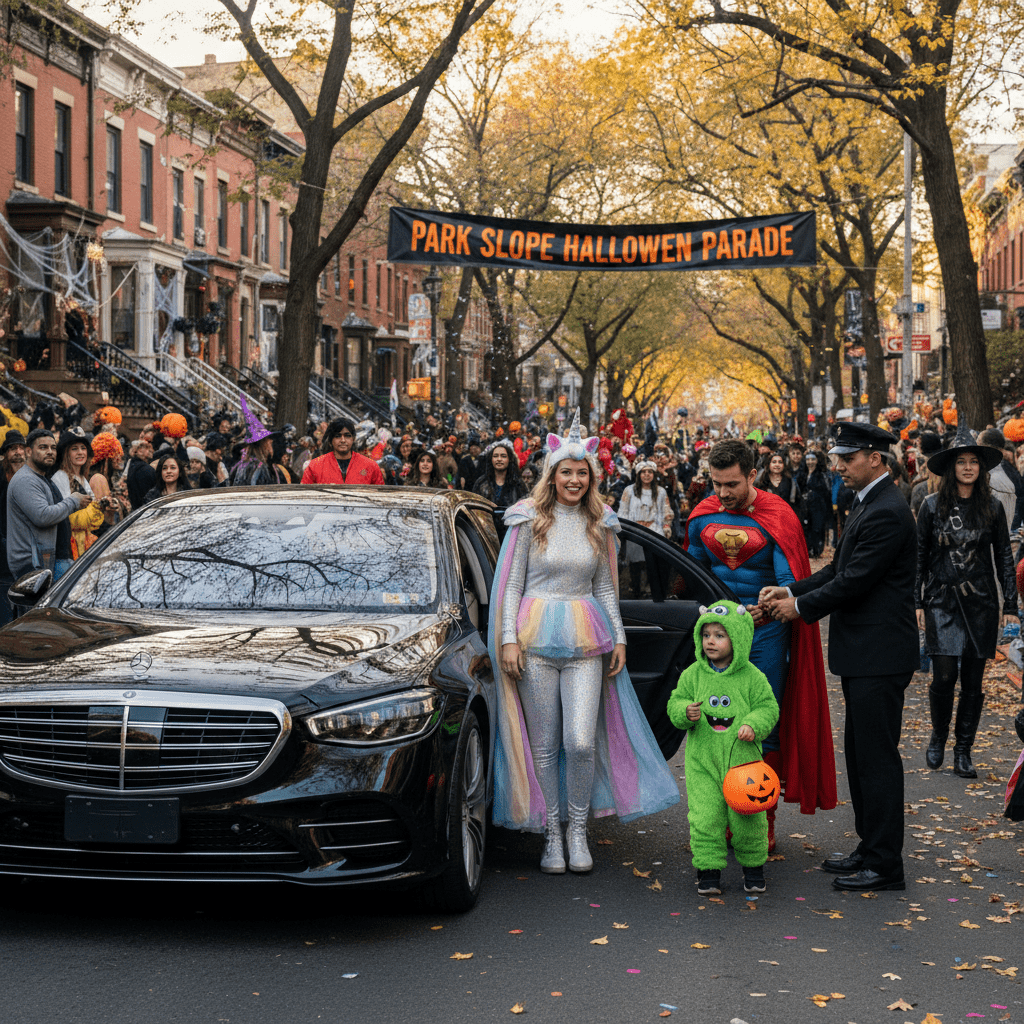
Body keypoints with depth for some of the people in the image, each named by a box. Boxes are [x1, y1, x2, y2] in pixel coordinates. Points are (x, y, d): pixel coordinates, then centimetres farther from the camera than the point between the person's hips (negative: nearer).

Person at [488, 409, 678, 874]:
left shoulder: (600, 524, 10)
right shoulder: (528, 519, 1)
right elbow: (509, 584, 2)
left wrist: (618, 637, 12)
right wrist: (508, 638, -6)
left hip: (585, 642, 2)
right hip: (535, 639, -1)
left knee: (581, 743, -8)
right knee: (544, 745, 3)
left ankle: (578, 830, 11)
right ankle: (551, 835, 14)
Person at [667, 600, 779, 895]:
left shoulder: (752, 677, -2)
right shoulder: (693, 675, 3)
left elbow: (768, 707, 1)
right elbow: (675, 702, 6)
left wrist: (753, 724, -18)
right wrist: (685, 712, -16)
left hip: (741, 759, -1)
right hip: (702, 762, 1)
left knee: (747, 817, 5)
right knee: (705, 817, -4)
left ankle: (753, 865, 25)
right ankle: (708, 870, 9)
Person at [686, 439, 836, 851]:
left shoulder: (777, 517, -11)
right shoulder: (702, 516, 4)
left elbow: (790, 581, -15)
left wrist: (769, 608, -31)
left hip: (765, 630, -4)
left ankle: (763, 823, 6)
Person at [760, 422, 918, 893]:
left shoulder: (887, 513, -19)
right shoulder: (866, 505, 15)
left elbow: (853, 581, -20)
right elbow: (839, 569, 15)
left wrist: (800, 607, -10)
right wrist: (790, 590, 3)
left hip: (879, 655, -11)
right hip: (863, 655, 11)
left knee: (877, 757, -5)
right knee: (860, 752, 16)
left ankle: (884, 865, 2)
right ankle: (869, 849, 26)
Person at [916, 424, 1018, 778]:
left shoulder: (992, 507, 3)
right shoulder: (933, 506, -1)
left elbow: (1004, 557, 7)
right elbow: (919, 556, 4)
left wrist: (1010, 605, 3)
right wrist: (916, 602, 0)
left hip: (981, 603, 1)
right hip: (942, 601, -1)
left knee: (973, 681, 3)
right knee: (944, 676, -9)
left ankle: (963, 751, 16)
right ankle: (938, 737, 17)